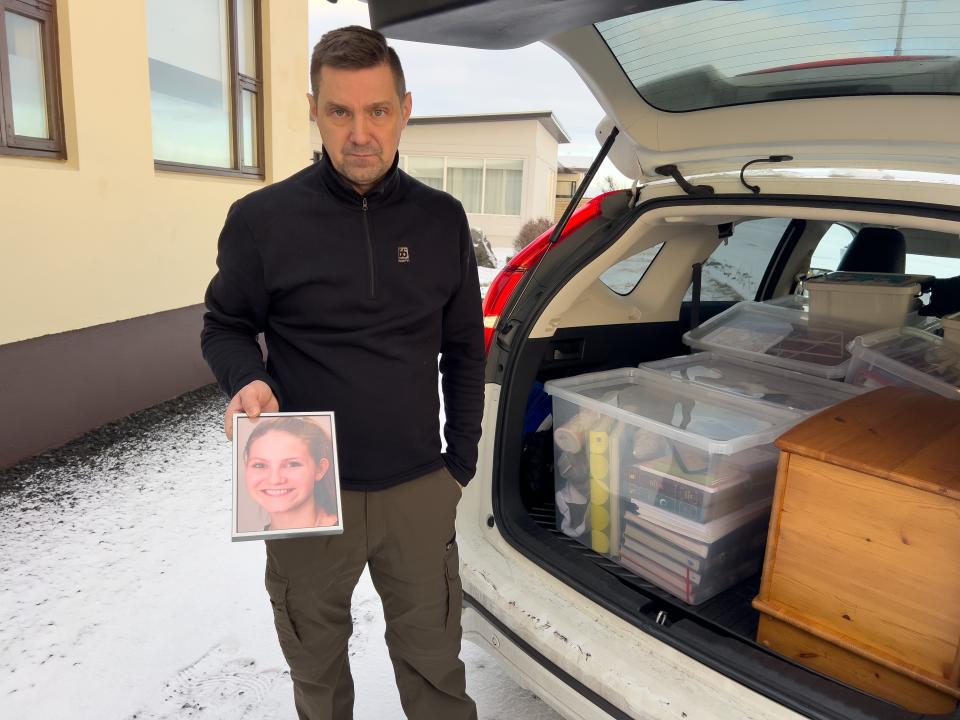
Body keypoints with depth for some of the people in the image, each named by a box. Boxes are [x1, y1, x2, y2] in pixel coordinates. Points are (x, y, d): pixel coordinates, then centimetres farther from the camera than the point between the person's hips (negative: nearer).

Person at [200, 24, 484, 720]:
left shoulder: (443, 220, 1)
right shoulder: (263, 218, -7)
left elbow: (464, 351, 7)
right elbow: (225, 326, 6)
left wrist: (461, 463, 7)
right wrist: (246, 379, -17)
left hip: (420, 490, 1)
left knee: (434, 663, 15)